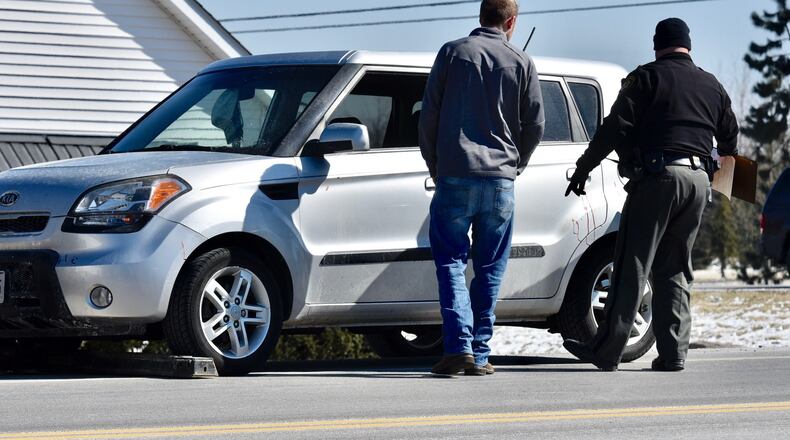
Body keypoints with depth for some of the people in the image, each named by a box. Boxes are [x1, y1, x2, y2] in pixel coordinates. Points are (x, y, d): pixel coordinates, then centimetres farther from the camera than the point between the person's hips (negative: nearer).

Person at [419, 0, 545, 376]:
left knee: (451, 263, 2)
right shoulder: (521, 63, 6)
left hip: (454, 177, -1)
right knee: (490, 270, 8)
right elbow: (535, 124, 7)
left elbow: (428, 115, 3)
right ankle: (479, 355, 6)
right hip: (501, 181, 1)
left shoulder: (453, 53, 3)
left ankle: (458, 347, -12)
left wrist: (435, 165, 14)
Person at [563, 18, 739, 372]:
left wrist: (583, 167, 0)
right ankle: (673, 353, 5)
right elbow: (729, 139, 29)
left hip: (657, 177, -5)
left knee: (632, 266, -7)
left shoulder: (647, 77, 2)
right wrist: (726, 160, 51)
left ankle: (606, 352, -9)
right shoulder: (712, 86, 19)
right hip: (698, 181, 5)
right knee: (674, 270, 12)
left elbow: (616, 127, -6)